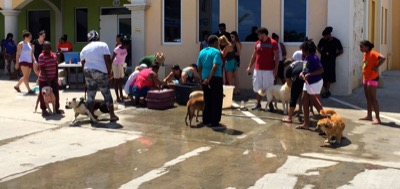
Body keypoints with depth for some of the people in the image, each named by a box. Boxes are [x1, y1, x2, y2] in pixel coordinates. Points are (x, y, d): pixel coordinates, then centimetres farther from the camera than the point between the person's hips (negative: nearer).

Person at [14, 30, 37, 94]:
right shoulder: (21, 44, -4)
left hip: (29, 62, 7)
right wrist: (17, 63, -10)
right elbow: (18, 54, -5)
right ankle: (29, 90, -12)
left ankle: (17, 86, 28)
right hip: (23, 61, -7)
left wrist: (34, 60, 3)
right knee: (26, 76, -10)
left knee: (26, 76, 11)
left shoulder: (30, 44, 13)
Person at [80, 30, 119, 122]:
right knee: (107, 94, 2)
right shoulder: (103, 45, 1)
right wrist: (109, 72, 0)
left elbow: (83, 63, 14)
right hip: (101, 72, -4)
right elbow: (108, 60, -7)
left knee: (90, 95, 9)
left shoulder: (84, 49, 14)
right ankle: (112, 116, 3)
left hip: (88, 72, 4)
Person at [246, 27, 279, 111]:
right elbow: (254, 56, 15)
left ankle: (270, 104, 12)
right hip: (258, 69, 5)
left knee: (269, 88, 1)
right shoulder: (257, 43, 9)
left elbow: (277, 57, -8)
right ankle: (258, 104, 18)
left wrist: (276, 69, -15)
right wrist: (249, 67, 13)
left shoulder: (273, 43, -7)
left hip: (268, 70, -5)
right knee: (258, 88, 9)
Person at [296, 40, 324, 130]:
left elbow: (321, 70, -26)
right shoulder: (306, 58, 8)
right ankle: (306, 123, 17)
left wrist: (309, 74, -31)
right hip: (307, 82, 10)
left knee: (315, 103, -1)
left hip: (315, 83, -10)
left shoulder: (314, 58, -20)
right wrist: (302, 73, 0)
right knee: (305, 101, 10)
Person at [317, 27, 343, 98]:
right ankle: (326, 91, 18)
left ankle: (326, 92, 4)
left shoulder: (336, 41, -8)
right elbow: (319, 48, 17)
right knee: (323, 76, 4)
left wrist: (333, 55, -3)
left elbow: (341, 51, 0)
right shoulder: (322, 40, 0)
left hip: (331, 61, -3)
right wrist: (322, 53, 3)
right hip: (323, 60, 3)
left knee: (329, 77, -2)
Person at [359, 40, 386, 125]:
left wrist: (377, 67, -24)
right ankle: (369, 116, 22)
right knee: (368, 98, 14)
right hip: (366, 77, 9)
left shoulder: (373, 53, -18)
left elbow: (383, 58, -32)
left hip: (372, 78, -9)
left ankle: (377, 118, -6)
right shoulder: (365, 54, 9)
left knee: (373, 98, -9)